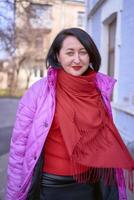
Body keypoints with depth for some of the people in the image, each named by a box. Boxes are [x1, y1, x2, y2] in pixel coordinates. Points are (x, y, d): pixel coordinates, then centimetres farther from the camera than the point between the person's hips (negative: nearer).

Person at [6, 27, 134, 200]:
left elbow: (106, 138, 6)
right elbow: (19, 145, -11)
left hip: (90, 184, 3)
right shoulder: (39, 91, -15)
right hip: (50, 186, -3)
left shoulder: (100, 88, -5)